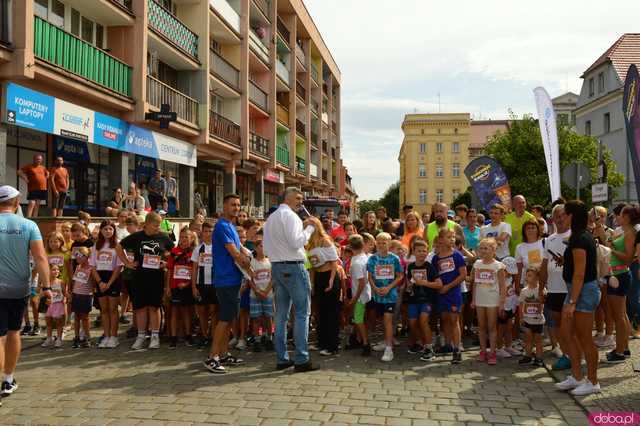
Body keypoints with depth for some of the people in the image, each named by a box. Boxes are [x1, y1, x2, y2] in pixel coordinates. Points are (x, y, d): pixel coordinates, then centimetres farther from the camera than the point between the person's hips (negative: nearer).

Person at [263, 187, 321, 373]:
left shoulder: (270, 218, 18)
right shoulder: (290, 215, -10)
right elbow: (296, 242, -20)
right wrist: (311, 227, -11)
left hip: (276, 266, 9)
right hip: (293, 266, -9)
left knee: (281, 314, 9)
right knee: (302, 313, -4)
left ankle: (282, 359, 13)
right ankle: (301, 360, -4)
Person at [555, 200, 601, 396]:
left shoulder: (579, 239, -20)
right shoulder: (583, 236, 11)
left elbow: (579, 274, -22)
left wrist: (572, 302, -22)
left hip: (584, 291, -10)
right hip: (576, 290, 10)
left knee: (585, 339, 2)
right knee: (568, 332, 15)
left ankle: (592, 382, 16)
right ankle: (576, 377, 24)